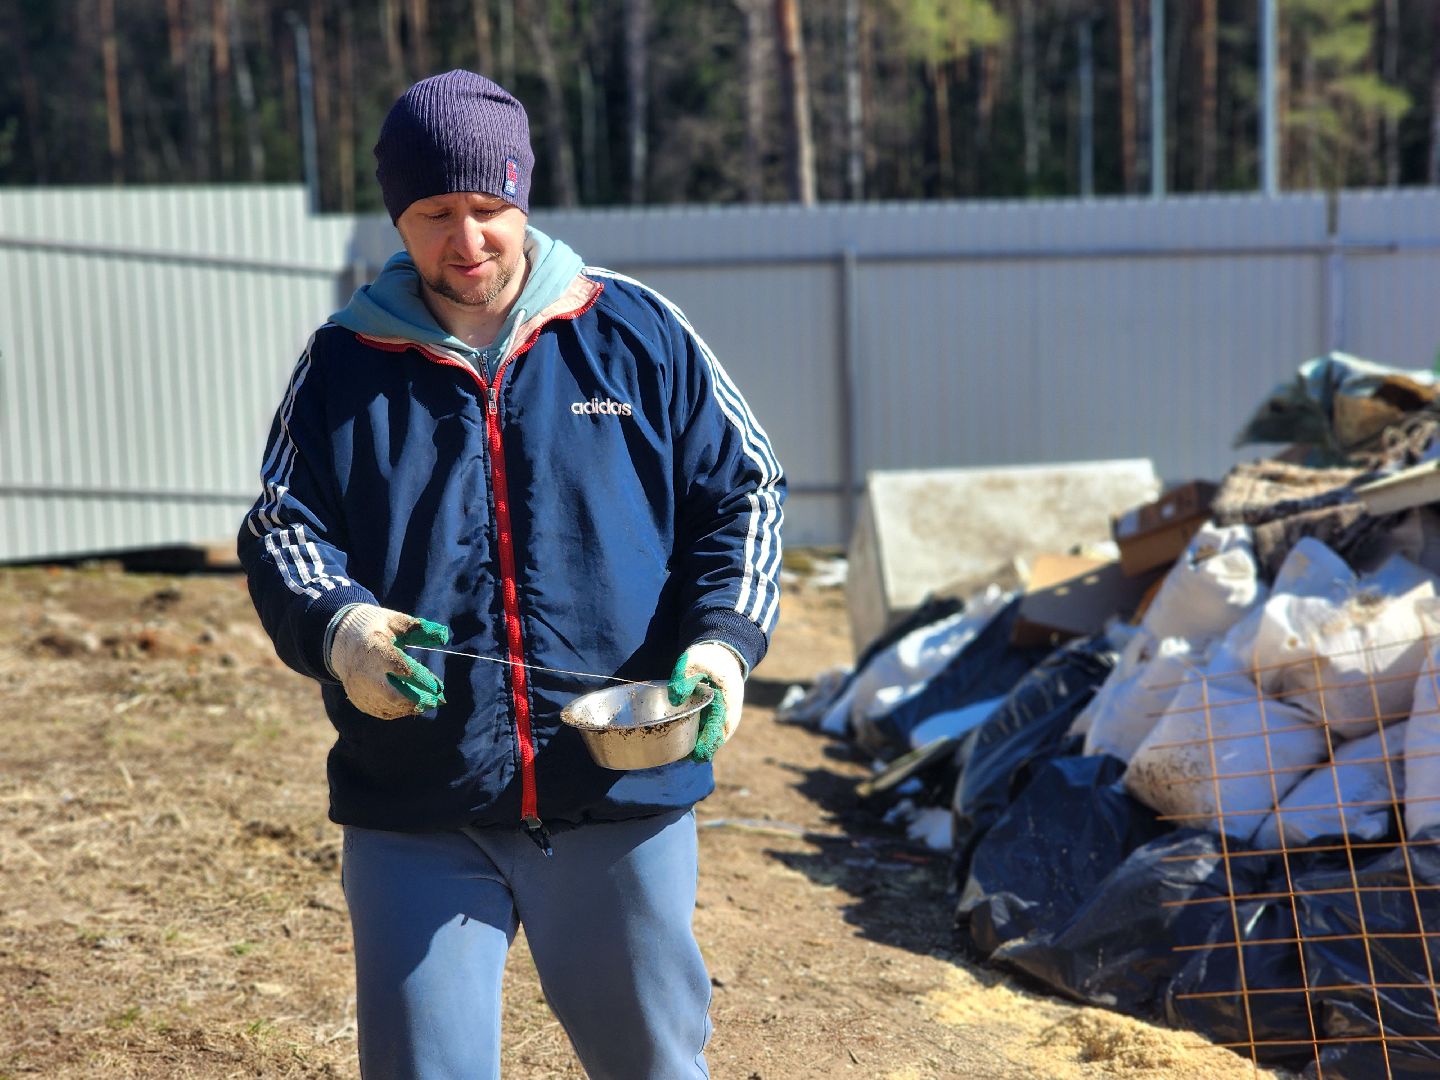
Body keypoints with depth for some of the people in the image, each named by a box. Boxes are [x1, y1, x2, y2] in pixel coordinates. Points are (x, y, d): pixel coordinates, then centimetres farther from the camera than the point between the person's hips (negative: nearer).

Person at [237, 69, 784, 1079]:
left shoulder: (639, 334, 4)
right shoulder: (345, 363, 6)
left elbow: (742, 495, 7)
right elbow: (282, 528, 3)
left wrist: (724, 640, -11)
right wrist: (339, 626, -19)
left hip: (625, 793, 0)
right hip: (414, 808, 0)